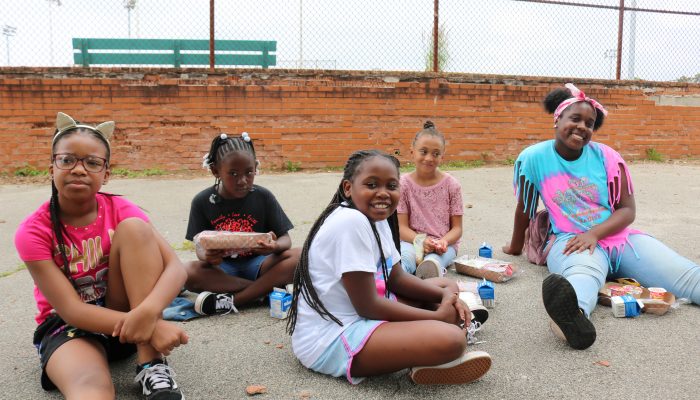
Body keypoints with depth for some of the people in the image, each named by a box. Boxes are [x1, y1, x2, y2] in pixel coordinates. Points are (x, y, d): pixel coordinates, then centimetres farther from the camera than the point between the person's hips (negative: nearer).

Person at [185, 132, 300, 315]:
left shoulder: (263, 197, -4)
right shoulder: (202, 201, -4)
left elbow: (285, 239, -4)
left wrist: (275, 247, -29)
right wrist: (207, 257, -28)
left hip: (256, 264, 0)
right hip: (222, 268, 0)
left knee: (298, 257, -27)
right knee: (187, 272, -31)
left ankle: (231, 300, -25)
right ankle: (266, 290, -23)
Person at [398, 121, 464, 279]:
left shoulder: (451, 185, 2)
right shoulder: (403, 184, 2)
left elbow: (457, 227, 3)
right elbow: (402, 226, -1)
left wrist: (443, 241, -19)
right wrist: (420, 240, -22)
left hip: (444, 244, 1)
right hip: (412, 241, -1)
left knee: (432, 261, -36)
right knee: (404, 257, -38)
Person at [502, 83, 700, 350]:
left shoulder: (607, 157, 2)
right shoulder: (534, 158, -2)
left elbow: (628, 210, 1)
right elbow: (524, 208, 10)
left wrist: (594, 233, -17)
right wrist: (515, 247, 23)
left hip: (620, 237, 5)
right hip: (571, 241, -5)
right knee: (585, 271, -43)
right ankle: (573, 315, -76)